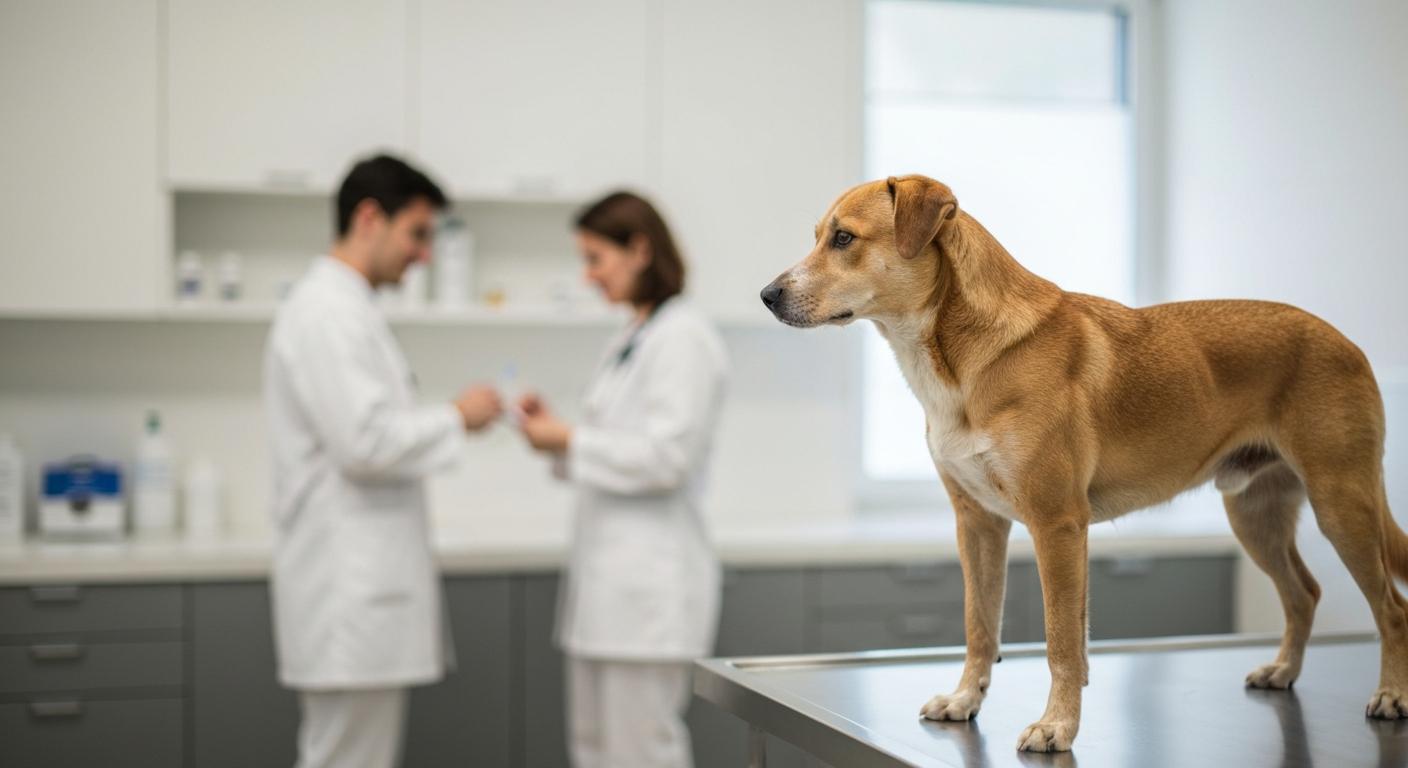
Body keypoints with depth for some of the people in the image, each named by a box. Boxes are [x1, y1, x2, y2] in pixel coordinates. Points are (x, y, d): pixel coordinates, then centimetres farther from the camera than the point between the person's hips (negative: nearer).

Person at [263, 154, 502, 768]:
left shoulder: (344, 309, 19)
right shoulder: (328, 313, -14)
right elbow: (364, 443, -22)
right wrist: (455, 418, -10)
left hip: (361, 589, 11)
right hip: (350, 594, -11)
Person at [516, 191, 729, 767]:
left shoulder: (683, 338, -11)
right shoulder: (630, 341, 18)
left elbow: (667, 458, -18)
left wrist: (569, 440, -11)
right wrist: (557, 433, 8)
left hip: (649, 583, -10)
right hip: (607, 576, 10)